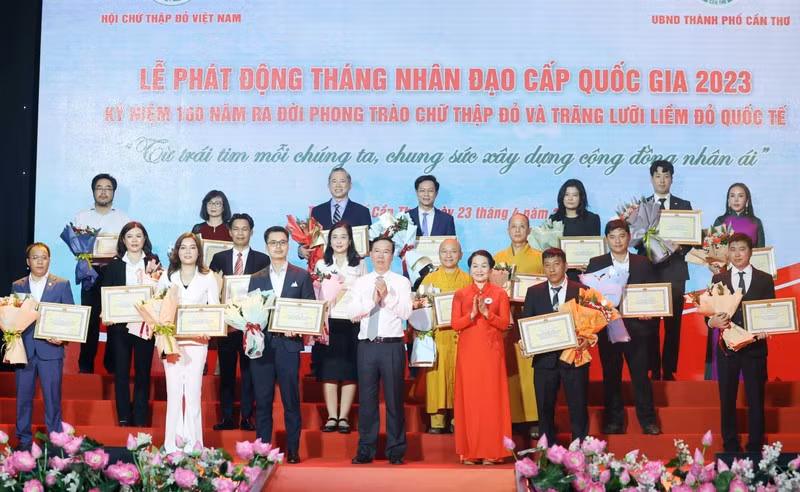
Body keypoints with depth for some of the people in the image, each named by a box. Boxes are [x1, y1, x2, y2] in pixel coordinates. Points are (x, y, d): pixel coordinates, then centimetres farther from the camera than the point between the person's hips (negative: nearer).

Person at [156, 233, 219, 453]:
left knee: (193, 392, -2)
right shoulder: (167, 277, 9)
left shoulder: (208, 278, 5)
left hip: (197, 340, -1)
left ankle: (193, 444, 4)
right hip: (171, 340, 1)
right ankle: (172, 444, 6)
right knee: (174, 391, 0)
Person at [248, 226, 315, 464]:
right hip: (261, 345, 2)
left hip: (289, 344, -2)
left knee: (291, 400, 0)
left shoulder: (302, 276, 8)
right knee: (262, 401, 3)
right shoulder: (256, 278, 14)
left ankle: (293, 450, 7)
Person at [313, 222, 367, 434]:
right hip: (328, 322, 1)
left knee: (350, 371, 0)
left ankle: (344, 417, 5)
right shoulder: (321, 264, 9)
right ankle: (331, 416, 5)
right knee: (329, 370, -1)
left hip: (351, 323, 0)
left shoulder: (359, 265, 7)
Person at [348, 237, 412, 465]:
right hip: (367, 345, 2)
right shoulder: (361, 283, 11)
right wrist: (372, 300, -12)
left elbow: (406, 312, -7)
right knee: (367, 398, 6)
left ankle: (396, 451, 11)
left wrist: (387, 296, -17)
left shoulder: (401, 282, 5)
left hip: (392, 345, -2)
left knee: (394, 398, 2)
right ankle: (366, 450, 15)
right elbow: (352, 313, 0)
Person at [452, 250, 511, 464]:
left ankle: (491, 452, 2)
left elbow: (504, 324, -2)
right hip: (468, 351, 1)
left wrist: (487, 313, -17)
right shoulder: (460, 294, 9)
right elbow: (455, 325, 0)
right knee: (469, 398, -1)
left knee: (491, 398, -3)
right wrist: (472, 314, -15)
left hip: (491, 351, -1)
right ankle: (469, 451, 5)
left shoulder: (500, 294, 6)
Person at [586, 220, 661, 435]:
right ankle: (613, 421, 15)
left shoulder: (643, 263, 7)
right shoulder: (596, 263, 5)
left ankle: (647, 420, 12)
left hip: (636, 328, 0)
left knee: (640, 375, 2)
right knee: (611, 376, 6)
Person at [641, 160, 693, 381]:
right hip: (649, 270, 0)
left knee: (673, 324, -1)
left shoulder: (684, 205, 11)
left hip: (675, 271, 1)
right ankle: (654, 370, 6)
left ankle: (669, 370, 6)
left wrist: (680, 247, -12)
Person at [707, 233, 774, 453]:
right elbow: (710, 311, 2)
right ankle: (730, 447, 18)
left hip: (755, 346, -1)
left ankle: (755, 448, 15)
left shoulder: (765, 279, 4)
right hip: (727, 346, 1)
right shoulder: (718, 279, 6)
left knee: (756, 399, 5)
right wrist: (713, 321, -19)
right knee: (727, 399, 7)